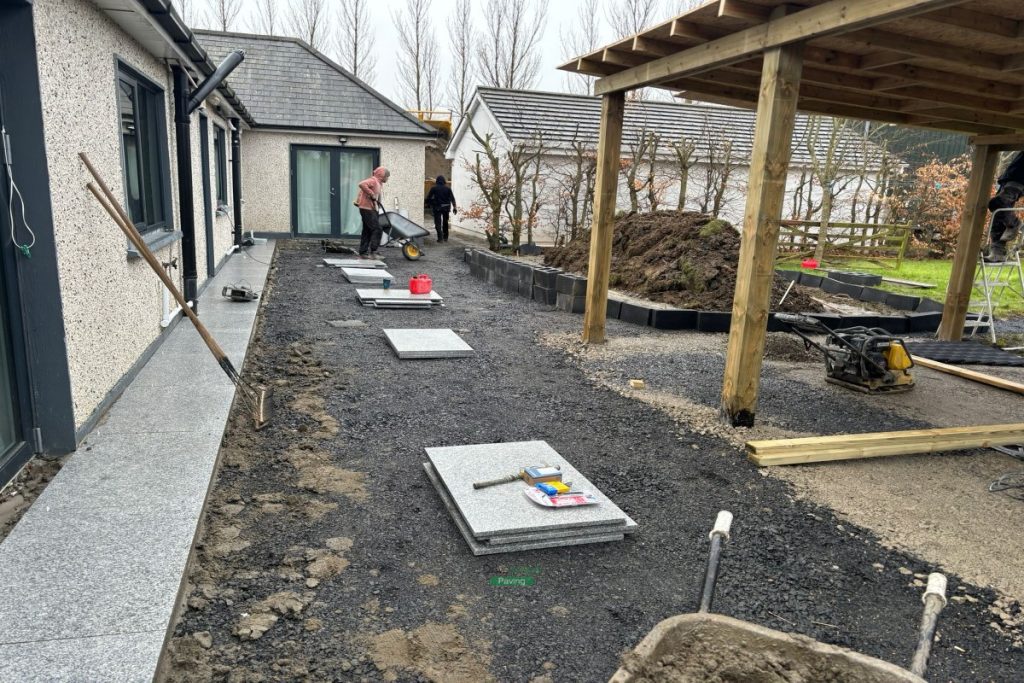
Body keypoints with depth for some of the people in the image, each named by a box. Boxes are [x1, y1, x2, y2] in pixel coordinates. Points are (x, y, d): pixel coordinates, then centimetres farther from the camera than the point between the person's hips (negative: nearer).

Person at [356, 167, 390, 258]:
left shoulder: (378, 183, 20)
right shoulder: (373, 180, -11)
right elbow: (362, 185, -28)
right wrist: (372, 194, -24)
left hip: (370, 209, 10)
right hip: (367, 209, -10)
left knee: (367, 231, 11)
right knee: (377, 229, -11)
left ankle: (363, 253, 14)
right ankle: (373, 252, -9)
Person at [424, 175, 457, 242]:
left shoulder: (434, 188, -5)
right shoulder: (448, 188, 1)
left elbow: (428, 197, -3)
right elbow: (452, 198, -2)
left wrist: (426, 203, 12)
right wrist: (454, 207, -1)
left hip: (437, 207, -3)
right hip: (446, 207, 3)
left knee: (438, 223, 0)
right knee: (445, 223, 17)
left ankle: (440, 238, -10)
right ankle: (445, 237, 22)